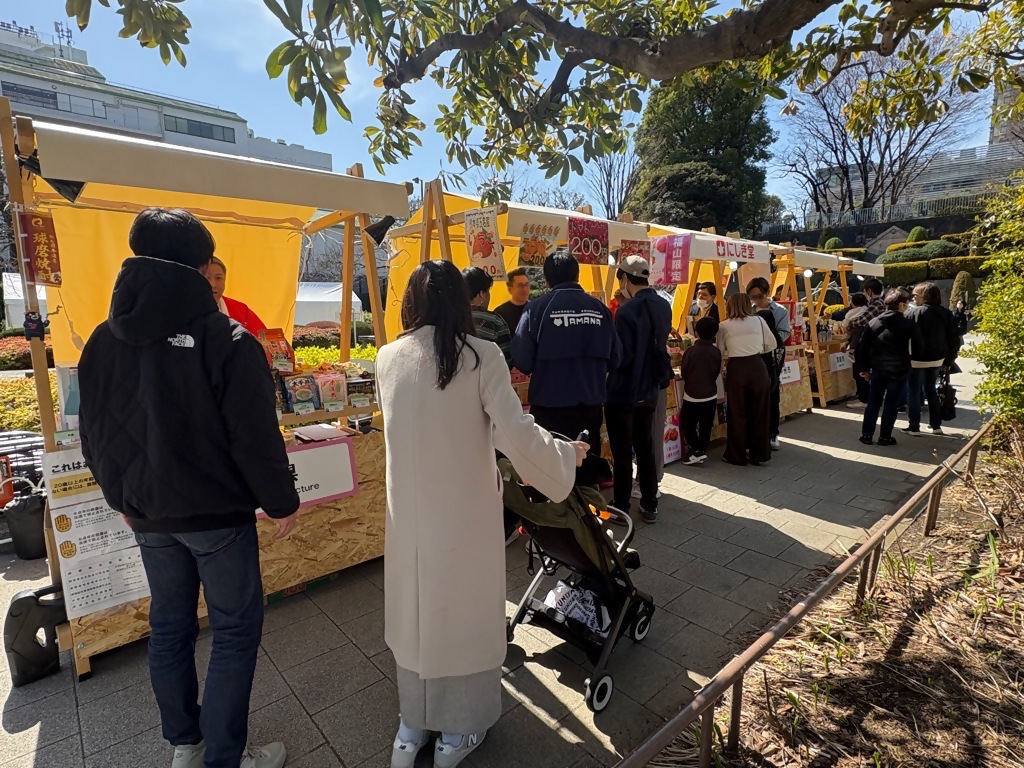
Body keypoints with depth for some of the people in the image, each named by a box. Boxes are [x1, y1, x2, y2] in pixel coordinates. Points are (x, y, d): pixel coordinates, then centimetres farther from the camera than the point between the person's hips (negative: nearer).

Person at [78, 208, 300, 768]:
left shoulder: (103, 340, 1)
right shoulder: (225, 338, -19)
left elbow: (95, 435, 9)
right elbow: (256, 435, -19)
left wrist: (123, 498, 22)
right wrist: (281, 502, -7)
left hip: (148, 513, 6)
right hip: (216, 512, -6)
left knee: (168, 626, 20)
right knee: (235, 630, 9)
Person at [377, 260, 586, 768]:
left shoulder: (389, 358, -3)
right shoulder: (482, 358, -15)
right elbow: (516, 435, -18)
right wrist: (566, 455, -1)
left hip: (409, 509, 4)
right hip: (465, 511, -3)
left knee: (416, 608, 20)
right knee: (464, 611, 16)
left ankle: (412, 726, 39)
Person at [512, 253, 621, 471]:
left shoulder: (537, 308, -9)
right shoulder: (599, 308, 2)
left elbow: (522, 361, -12)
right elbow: (615, 358, 4)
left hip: (550, 407, -3)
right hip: (591, 406, 4)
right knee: (589, 465, 19)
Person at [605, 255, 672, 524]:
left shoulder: (627, 310, -21)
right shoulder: (663, 306, 4)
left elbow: (620, 356, -22)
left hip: (623, 393, -7)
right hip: (649, 391, 7)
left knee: (622, 454, 5)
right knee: (646, 449, 17)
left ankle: (621, 508, 17)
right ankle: (649, 505, 26)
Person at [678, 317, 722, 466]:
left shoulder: (690, 351, -15)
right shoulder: (717, 352, -5)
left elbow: (683, 373, -8)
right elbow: (717, 373, 5)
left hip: (692, 396, -3)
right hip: (710, 396, 3)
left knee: (688, 425, 9)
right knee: (706, 426, 12)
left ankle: (696, 451, 1)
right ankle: (702, 450, 16)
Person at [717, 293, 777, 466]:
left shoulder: (724, 326, 0)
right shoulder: (758, 320, 5)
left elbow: (720, 353, 3)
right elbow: (772, 344, 13)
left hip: (736, 370, -2)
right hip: (757, 368, 2)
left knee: (736, 414, 8)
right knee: (759, 412, 12)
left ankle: (737, 456, 15)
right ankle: (759, 454, 22)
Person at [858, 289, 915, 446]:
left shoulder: (874, 322, 2)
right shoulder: (907, 323, -7)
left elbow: (863, 347, 3)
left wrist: (865, 368, 9)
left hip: (878, 369, 3)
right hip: (898, 370, -3)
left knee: (873, 402, 11)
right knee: (891, 405, 6)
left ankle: (866, 435, 13)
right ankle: (885, 437, 11)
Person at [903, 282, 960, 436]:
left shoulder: (913, 312, -14)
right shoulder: (946, 313, 5)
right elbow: (954, 339, 7)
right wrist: (949, 360, 14)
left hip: (917, 360, -6)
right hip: (937, 359, 6)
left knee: (913, 391, 4)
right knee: (930, 390, 20)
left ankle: (914, 426, 7)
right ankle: (936, 425, 24)